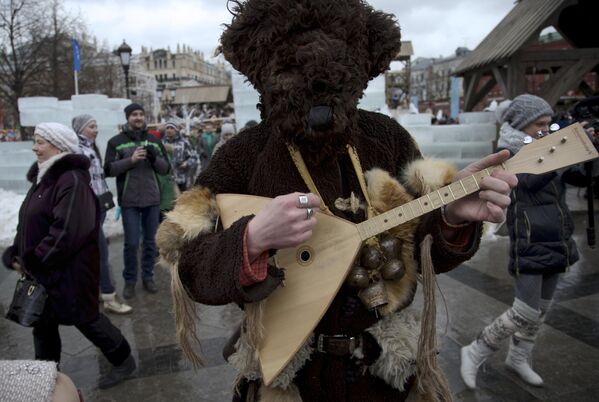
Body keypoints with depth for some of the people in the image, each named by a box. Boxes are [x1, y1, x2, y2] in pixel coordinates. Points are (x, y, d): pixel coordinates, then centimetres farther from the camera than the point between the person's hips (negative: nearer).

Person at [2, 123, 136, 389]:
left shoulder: (72, 180, -21)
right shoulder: (43, 177, 10)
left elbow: (68, 232, -29)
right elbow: (28, 224, 16)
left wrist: (32, 261, -21)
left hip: (70, 271, -9)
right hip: (43, 270, 9)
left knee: (85, 318, 5)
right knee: (42, 325, 19)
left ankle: (123, 360, 25)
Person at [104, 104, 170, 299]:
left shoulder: (154, 141, 8)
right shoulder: (116, 142, -1)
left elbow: (166, 169, 5)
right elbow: (109, 169, -6)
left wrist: (155, 158, -15)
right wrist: (131, 160, -19)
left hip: (152, 199, 3)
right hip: (129, 201, -3)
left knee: (150, 240, 11)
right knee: (131, 243, 2)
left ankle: (148, 277, 25)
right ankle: (130, 280, 17)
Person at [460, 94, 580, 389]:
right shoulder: (508, 154, -8)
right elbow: (531, 180, -26)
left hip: (555, 242, 8)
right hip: (529, 243, -8)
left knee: (541, 309, 14)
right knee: (525, 313, -8)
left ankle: (518, 358, 31)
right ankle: (474, 353, 7)